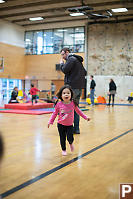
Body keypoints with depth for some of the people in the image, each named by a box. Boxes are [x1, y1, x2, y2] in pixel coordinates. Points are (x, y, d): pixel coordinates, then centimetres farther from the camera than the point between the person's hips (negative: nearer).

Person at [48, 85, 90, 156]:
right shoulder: (59, 104, -12)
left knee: (70, 138, -10)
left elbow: (78, 111, 7)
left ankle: (71, 143, 27)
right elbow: (55, 113, 0)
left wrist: (85, 117, 9)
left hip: (69, 125, 0)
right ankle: (63, 150, 32)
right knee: (62, 139, 6)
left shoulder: (73, 103, -10)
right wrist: (50, 121, -3)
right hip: (61, 125, 0)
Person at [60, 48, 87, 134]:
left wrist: (61, 63, 2)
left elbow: (64, 70, -14)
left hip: (73, 87, -9)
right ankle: (76, 128, 13)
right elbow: (85, 72, 24)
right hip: (79, 87, 9)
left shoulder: (71, 59, -7)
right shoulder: (78, 60, 22)